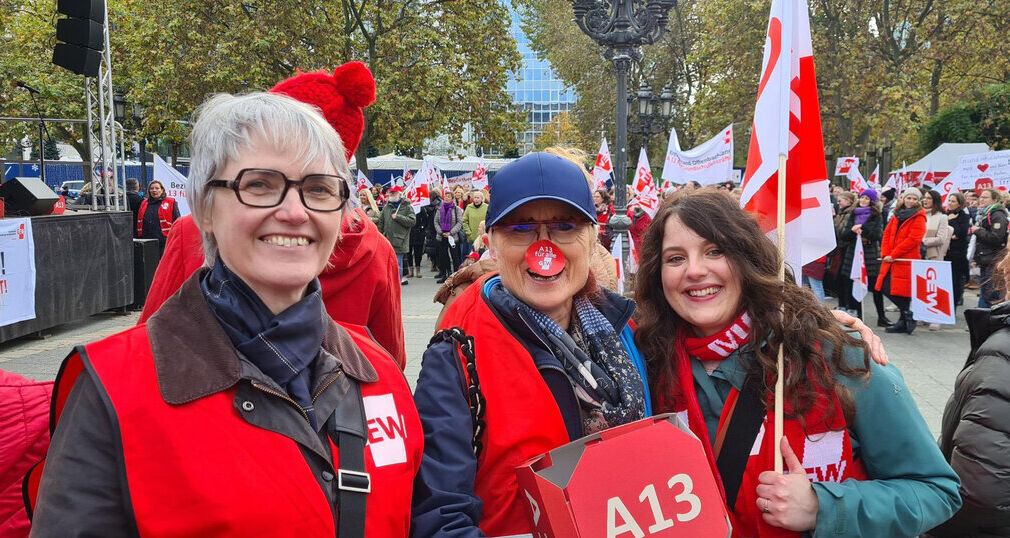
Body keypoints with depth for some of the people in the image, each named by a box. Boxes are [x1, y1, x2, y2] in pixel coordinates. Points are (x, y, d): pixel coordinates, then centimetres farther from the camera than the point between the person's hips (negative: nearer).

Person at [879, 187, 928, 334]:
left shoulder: (918, 218, -5)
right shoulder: (897, 215, 15)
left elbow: (912, 239, -14)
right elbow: (887, 233, 11)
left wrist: (893, 255, -15)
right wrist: (885, 254, -3)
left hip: (907, 261, -6)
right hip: (891, 261, 7)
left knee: (901, 292, -5)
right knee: (886, 288, 5)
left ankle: (905, 320, 14)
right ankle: (907, 313, 23)